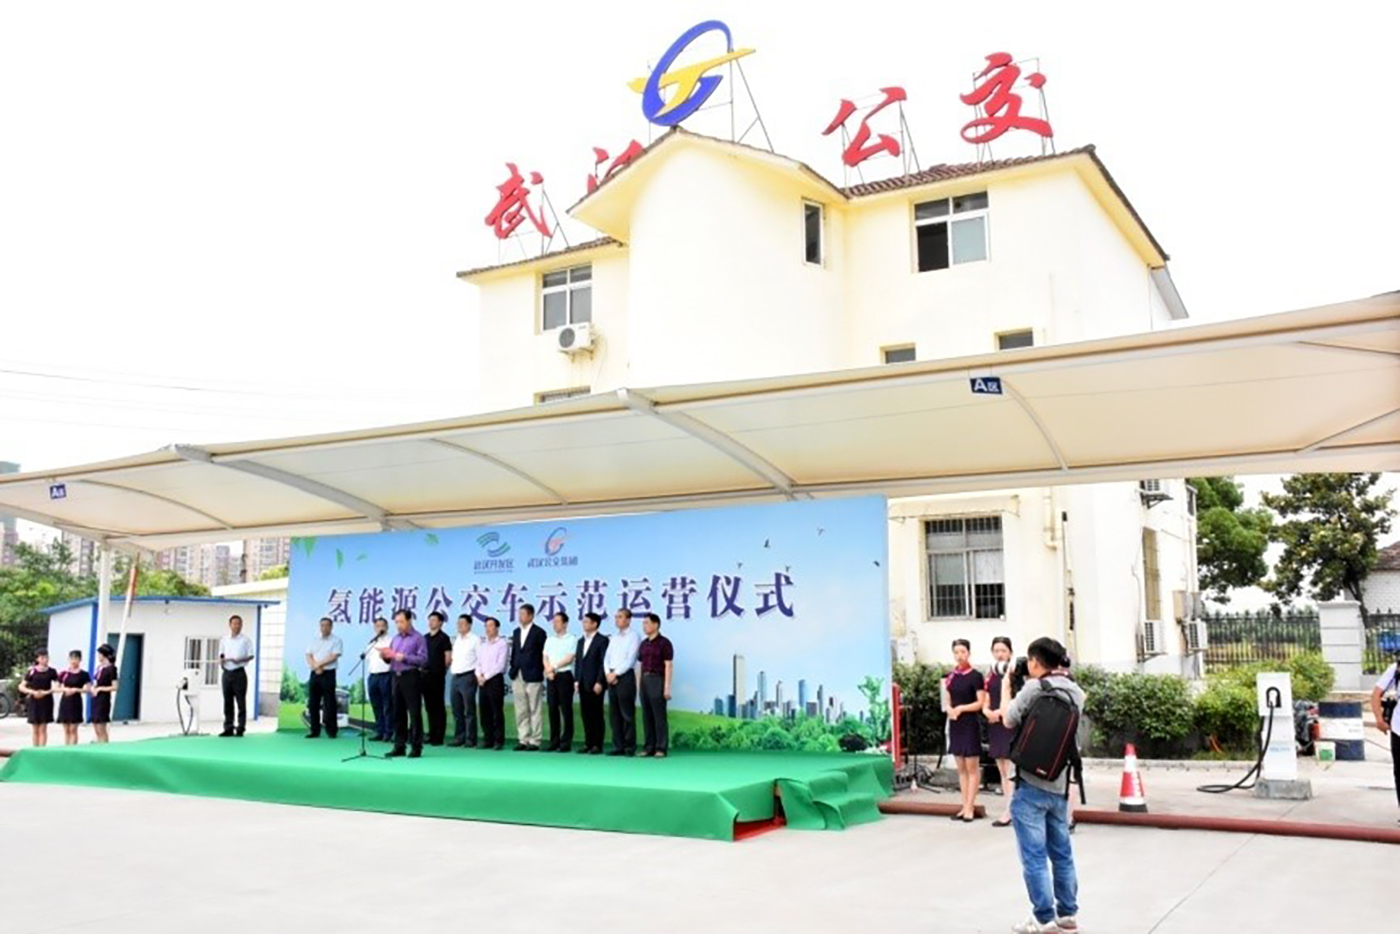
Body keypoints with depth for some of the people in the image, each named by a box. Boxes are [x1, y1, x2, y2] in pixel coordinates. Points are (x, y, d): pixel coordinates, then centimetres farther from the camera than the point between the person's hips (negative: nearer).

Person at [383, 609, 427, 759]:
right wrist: (386, 656, -2)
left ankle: (416, 747, 0)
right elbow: (389, 659, 20)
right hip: (397, 677, 7)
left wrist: (404, 657, -19)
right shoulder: (395, 639, 18)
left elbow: (423, 659, -14)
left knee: (414, 712, -4)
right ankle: (399, 746, 14)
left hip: (411, 677, -7)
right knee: (398, 712, 8)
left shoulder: (418, 638, -4)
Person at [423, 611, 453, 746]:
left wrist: (441, 670, 1)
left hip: (437, 676, -6)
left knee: (438, 707, -2)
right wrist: (422, 669, 9)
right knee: (429, 707, 10)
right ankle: (431, 735, 16)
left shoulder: (443, 638, -5)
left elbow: (448, 658, -6)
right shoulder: (425, 638, 13)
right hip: (425, 675, 6)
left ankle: (439, 737, 0)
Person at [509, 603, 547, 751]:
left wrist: (540, 672, -7)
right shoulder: (516, 632, 14)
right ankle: (523, 740, 15)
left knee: (535, 711, -1)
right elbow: (514, 652, 17)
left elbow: (543, 655, -5)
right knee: (520, 711, 9)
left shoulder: (539, 632, -5)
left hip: (533, 677, -6)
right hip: (518, 677, 6)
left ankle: (535, 741, 2)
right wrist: (513, 670, 8)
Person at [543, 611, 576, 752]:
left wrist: (554, 667, -9)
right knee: (552, 709, 5)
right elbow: (545, 658, 10)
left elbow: (569, 659, -10)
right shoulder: (549, 640, 17)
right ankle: (554, 741, 10)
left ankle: (566, 742, -1)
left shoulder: (571, 639, -1)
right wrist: (548, 670, -7)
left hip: (564, 676, -5)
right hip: (551, 677, 5)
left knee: (566, 709, -4)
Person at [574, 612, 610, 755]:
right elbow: (577, 662, 17)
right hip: (583, 684, 7)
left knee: (596, 714, -2)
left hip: (595, 684, -7)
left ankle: (597, 745, 1)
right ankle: (588, 743, 12)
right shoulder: (581, 641, 18)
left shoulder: (602, 640, -5)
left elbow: (604, 662, -11)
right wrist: (576, 680, 8)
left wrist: (599, 682, -16)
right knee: (585, 714, 7)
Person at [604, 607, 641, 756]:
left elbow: (630, 660, -11)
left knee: (627, 714, -5)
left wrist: (615, 673, -13)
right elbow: (607, 658, 14)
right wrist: (608, 673, -3)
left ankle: (630, 747, -1)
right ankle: (618, 746, 10)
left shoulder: (633, 637, -3)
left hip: (625, 677, -7)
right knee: (614, 713, 5)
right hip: (612, 677, 7)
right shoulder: (613, 638, 18)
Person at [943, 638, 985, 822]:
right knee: (961, 768, 10)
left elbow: (981, 703, -10)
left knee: (972, 768, -1)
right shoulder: (950, 676, 9)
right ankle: (965, 806, 15)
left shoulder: (975, 676, -7)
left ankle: (970, 808, 2)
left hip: (970, 724, -6)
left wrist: (961, 708, -19)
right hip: (955, 724, 6)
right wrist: (949, 709, -8)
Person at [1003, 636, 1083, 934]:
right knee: (1062, 853, 16)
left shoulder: (1035, 687, -13)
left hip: (1031, 784, -7)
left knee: (1034, 856, 0)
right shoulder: (1076, 692, 8)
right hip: (1059, 785, 7)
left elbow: (1009, 721, -6)